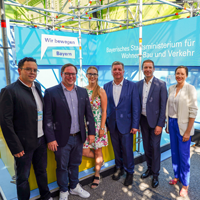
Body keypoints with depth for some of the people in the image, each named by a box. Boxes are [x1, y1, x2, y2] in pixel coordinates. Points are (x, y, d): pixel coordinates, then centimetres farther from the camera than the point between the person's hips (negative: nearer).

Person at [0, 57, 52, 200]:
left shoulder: (37, 86, 5)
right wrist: (15, 147, -15)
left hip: (41, 140, 6)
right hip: (24, 144, -6)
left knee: (42, 171, 23)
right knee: (23, 177, 14)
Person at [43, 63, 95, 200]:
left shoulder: (82, 91, 4)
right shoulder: (51, 92, -9)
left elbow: (89, 113, 6)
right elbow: (48, 117, -11)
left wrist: (91, 132, 3)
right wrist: (50, 139, -12)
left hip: (79, 137, 4)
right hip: (62, 139, -3)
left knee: (75, 164, 21)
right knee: (62, 167, 14)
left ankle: (75, 187, 43)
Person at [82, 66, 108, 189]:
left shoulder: (101, 91, -7)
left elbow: (104, 111, -7)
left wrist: (102, 128, -11)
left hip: (98, 125, -3)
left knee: (98, 151, 9)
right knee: (85, 152, 2)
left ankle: (97, 175, 30)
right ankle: (100, 160, 35)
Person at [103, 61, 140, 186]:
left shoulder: (132, 86, -5)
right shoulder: (106, 86, 4)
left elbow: (136, 107, -7)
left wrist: (135, 125, -10)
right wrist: (105, 123, 2)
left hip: (126, 124, -3)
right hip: (112, 124, 3)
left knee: (127, 150, 6)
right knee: (116, 149, 16)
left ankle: (130, 172, 29)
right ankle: (119, 168, 39)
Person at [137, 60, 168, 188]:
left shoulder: (161, 84, -9)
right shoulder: (139, 84, 4)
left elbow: (163, 106, -11)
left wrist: (160, 124, -14)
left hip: (155, 120, -4)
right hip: (143, 119, 4)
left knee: (155, 147, 4)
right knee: (146, 146, 15)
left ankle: (155, 174, 22)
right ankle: (149, 168, 35)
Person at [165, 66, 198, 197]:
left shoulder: (190, 89, -12)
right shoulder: (171, 88, 5)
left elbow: (193, 111, -13)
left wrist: (188, 132, -14)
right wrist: (167, 124, 10)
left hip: (183, 125, -5)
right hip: (172, 123, 5)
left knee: (184, 155, 5)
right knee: (174, 152, 16)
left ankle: (185, 184, 23)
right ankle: (177, 176, 36)